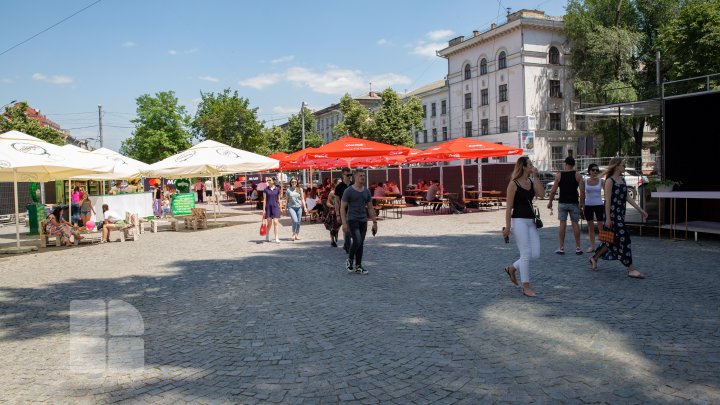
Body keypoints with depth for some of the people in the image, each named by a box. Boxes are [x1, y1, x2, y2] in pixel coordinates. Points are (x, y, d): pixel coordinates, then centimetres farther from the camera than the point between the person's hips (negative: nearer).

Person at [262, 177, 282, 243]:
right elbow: (264, 200, 0)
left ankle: (276, 238, -4)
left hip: (275, 207, 0)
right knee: (269, 223, 6)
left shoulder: (277, 189, 4)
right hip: (268, 207, 0)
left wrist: (280, 208, 9)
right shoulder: (266, 189, 1)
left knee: (276, 222, -7)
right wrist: (264, 209, -4)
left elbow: (278, 199, 10)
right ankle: (267, 236, 29)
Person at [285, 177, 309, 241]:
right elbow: (287, 200, 9)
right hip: (291, 207, -2)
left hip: (299, 207, 2)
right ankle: (294, 234, 2)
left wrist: (305, 207, 4)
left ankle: (297, 235, 17)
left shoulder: (300, 189, 7)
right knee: (295, 221, -15)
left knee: (298, 222, 5)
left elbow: (302, 199, 11)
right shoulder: (288, 190, 3)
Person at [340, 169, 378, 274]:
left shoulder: (367, 191, 10)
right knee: (357, 241, -19)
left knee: (361, 243, 6)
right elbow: (342, 208, -7)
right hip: (352, 220, -5)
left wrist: (374, 222, 9)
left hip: (363, 221, 5)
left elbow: (370, 208, 14)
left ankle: (358, 267, 15)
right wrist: (344, 223, -14)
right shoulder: (348, 191, -6)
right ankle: (349, 260, 5)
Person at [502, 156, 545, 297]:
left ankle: (512, 268, 27)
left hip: (531, 221, 7)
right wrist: (507, 227, -12)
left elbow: (541, 193, -8)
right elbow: (509, 207, -9)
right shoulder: (514, 184, -8)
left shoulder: (531, 182, 11)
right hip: (519, 221, -7)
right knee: (526, 254, -4)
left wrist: (535, 177, -5)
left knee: (535, 254, 4)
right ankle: (526, 287, 6)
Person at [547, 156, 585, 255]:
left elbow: (553, 190, -4)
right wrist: (582, 202, 0)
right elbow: (582, 190, -9)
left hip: (562, 202, 0)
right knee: (575, 223, 6)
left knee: (562, 224, 3)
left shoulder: (559, 175, -2)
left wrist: (550, 201, 5)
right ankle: (578, 248, 9)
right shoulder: (577, 175, -2)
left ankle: (561, 248, 4)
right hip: (574, 203, 0)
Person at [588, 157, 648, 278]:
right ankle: (631, 269, -4)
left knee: (613, 240, 14)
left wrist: (640, 209, 10)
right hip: (612, 213, -9)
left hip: (621, 214, 9)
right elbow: (608, 200, -15)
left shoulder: (622, 180, 14)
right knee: (624, 238, -8)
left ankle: (594, 258, 29)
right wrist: (608, 218, -18)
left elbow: (627, 197, 15)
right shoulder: (610, 181, -11)